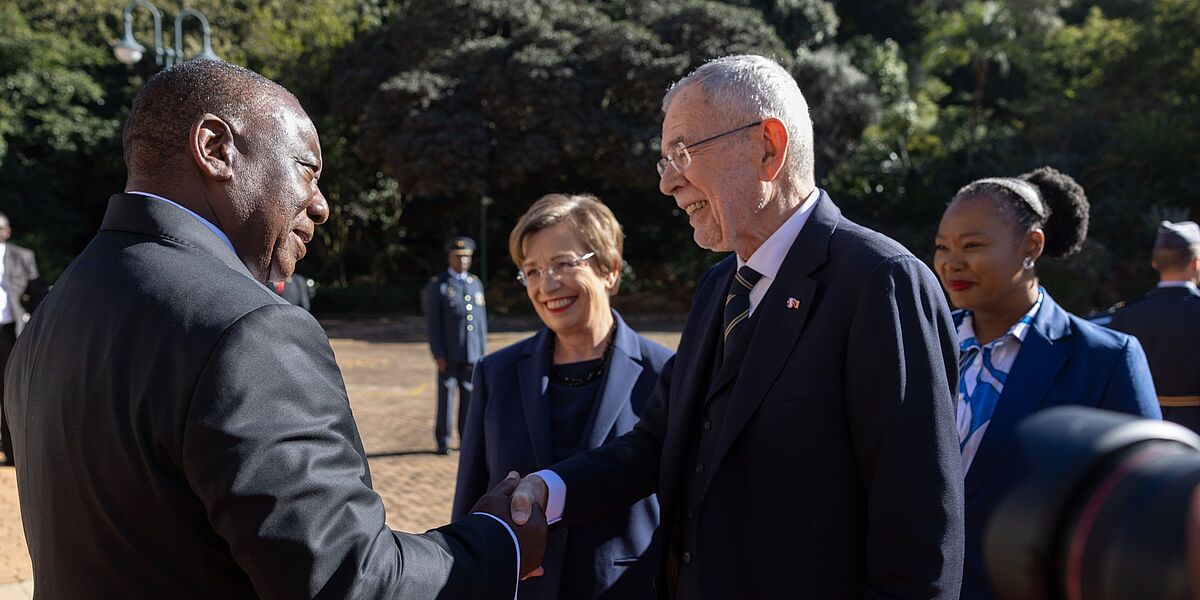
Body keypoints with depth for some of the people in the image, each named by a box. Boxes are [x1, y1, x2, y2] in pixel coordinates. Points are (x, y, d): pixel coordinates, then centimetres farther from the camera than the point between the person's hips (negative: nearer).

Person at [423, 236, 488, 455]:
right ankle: (443, 441, 11)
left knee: (469, 396, 6)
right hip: (449, 355, -4)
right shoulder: (437, 286, -1)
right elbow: (432, 323, -4)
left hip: (473, 354, 4)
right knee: (446, 396, 1)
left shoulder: (476, 283, 14)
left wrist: (484, 350, 11)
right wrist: (438, 354, -10)